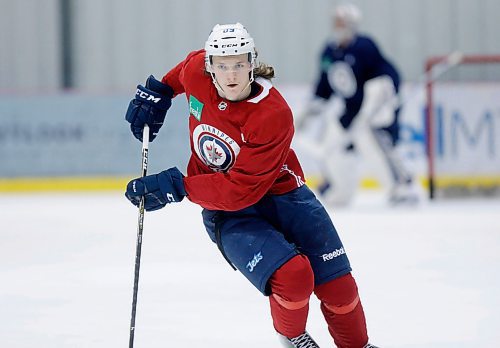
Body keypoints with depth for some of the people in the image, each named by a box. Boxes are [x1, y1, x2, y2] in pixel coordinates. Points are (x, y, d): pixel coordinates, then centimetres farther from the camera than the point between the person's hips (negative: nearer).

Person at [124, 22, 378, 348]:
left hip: (281, 195, -1)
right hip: (225, 212, 1)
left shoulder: (274, 115, -27)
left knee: (337, 282, -6)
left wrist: (176, 186, -31)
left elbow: (241, 190, -30)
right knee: (292, 276, -24)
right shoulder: (196, 74, -14)